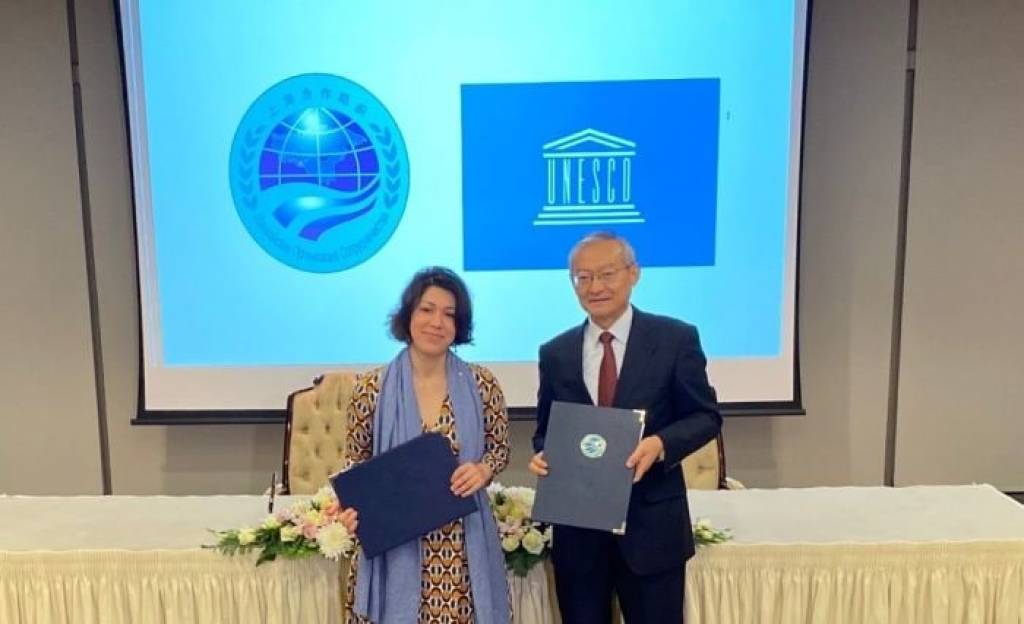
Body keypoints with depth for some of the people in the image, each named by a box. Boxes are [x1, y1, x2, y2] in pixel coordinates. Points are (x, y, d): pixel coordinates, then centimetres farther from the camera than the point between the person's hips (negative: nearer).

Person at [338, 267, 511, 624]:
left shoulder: (481, 384, -4)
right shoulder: (372, 388, -6)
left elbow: (500, 447, 7)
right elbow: (355, 459, 4)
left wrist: (483, 470, -13)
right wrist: (354, 506, -13)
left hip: (463, 544, 1)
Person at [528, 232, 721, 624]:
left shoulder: (675, 339, -4)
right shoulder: (555, 353, 5)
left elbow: (706, 416, -2)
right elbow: (545, 429, 11)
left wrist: (661, 444, -20)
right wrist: (543, 455, -12)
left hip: (651, 525, -2)